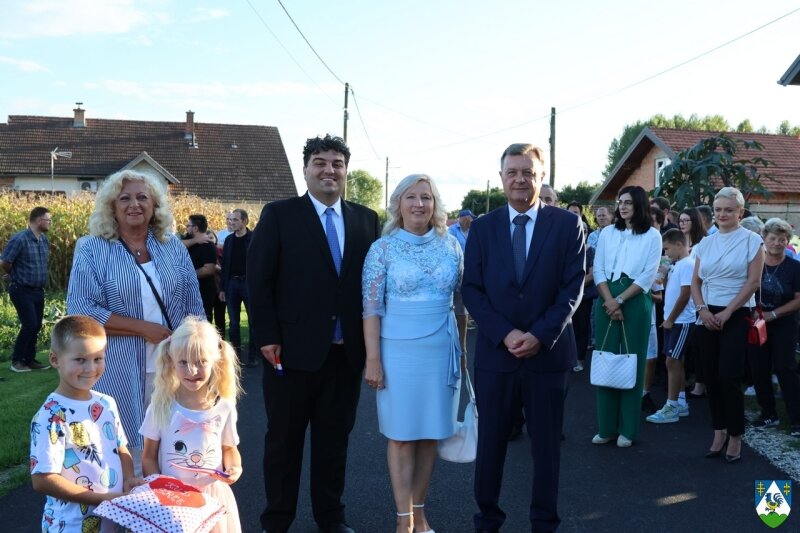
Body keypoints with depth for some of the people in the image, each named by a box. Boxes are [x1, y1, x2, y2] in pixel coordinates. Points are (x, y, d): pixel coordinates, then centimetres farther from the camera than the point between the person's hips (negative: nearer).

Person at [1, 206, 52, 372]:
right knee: (29, 325, -8)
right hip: (22, 290, -7)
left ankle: (29, 360, 21)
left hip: (38, 290, 7)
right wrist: (16, 275, -1)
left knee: (36, 326, 10)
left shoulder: (44, 239, 6)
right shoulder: (20, 239, -18)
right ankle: (16, 361, 6)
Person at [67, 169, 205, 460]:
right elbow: (80, 310, -11)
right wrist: (144, 328, -16)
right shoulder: (92, 250, -2)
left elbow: (193, 305, 10)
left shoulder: (173, 247, 8)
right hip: (118, 371, -3)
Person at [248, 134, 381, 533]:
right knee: (283, 439, 10)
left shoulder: (367, 220, 8)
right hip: (293, 349, -3)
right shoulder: (279, 215, -2)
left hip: (347, 352, 3)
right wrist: (267, 336, -10)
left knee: (335, 439, 14)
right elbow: (259, 279, -4)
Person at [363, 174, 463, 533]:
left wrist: (463, 348, 9)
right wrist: (373, 359, -11)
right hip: (399, 352, -3)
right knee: (401, 435, 4)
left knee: (430, 434, 9)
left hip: (442, 351, 3)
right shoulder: (383, 248, -4)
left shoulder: (450, 245, 4)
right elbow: (371, 308, -6)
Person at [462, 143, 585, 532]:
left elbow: (573, 287, -4)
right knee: (490, 442, 10)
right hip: (495, 351, 1)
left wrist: (540, 335, -15)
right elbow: (471, 289, 0)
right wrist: (505, 334, -13)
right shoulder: (483, 227, 5)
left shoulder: (567, 224, 1)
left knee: (546, 444, 10)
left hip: (549, 352, -1)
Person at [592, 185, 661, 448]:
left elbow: (649, 275, -6)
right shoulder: (607, 233, 11)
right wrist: (609, 300, -11)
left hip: (635, 302, -3)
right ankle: (606, 426, 12)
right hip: (606, 301, 3)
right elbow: (598, 269, 4)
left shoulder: (652, 235, 2)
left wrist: (620, 300, -12)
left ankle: (627, 428, 10)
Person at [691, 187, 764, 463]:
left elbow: (753, 282, -8)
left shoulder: (751, 240, -3)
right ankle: (719, 432, 20)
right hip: (707, 316, 4)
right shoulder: (705, 243, 10)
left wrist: (727, 312, -12)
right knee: (710, 376, 6)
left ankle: (735, 436, 7)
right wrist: (702, 309, -7)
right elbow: (696, 281, 10)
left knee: (729, 377, -8)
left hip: (736, 316, -4)